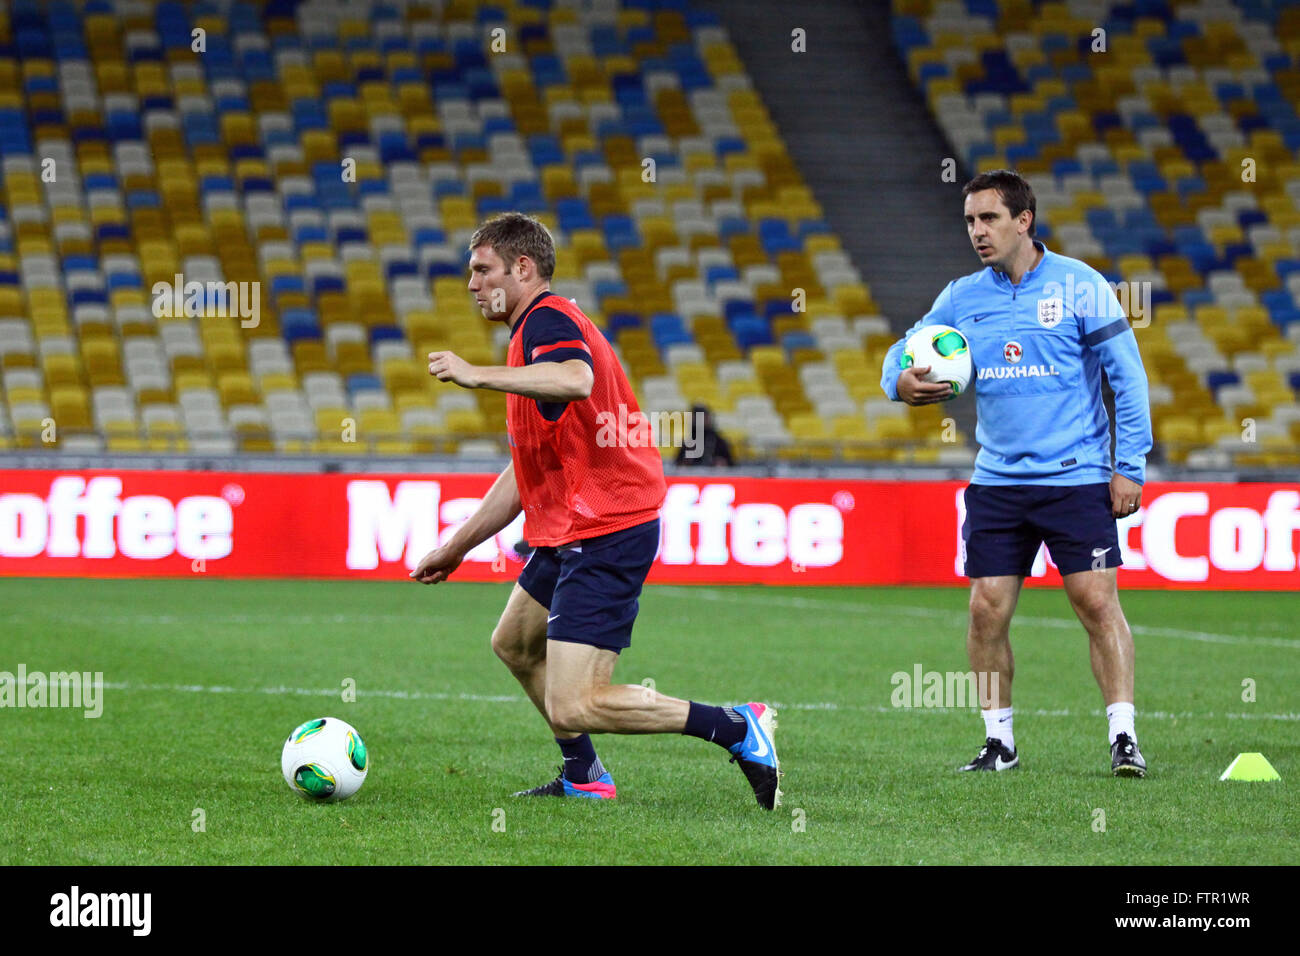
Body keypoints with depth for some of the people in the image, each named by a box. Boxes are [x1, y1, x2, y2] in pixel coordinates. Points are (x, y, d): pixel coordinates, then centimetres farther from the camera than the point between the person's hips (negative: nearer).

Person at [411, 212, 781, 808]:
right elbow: (526, 474, 27)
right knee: (514, 644, 28)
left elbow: (576, 380, -38)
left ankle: (737, 729, -11)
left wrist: (477, 375, -34)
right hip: (569, 533, 11)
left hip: (605, 535, -11)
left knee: (571, 708, -16)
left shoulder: (549, 320, -11)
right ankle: (583, 778, 34)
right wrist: (456, 548, 29)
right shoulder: (533, 333, 22)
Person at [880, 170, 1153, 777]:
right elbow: (905, 350, 10)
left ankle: (1123, 739, -4)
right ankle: (999, 741, 11)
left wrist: (1130, 465, -8)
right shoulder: (961, 297, 6)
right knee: (987, 611, -1)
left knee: (1098, 604, -9)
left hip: (1076, 477, -4)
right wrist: (901, 381, -15)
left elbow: (1127, 376, -3)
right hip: (997, 482, 4)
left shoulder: (1079, 285, -5)